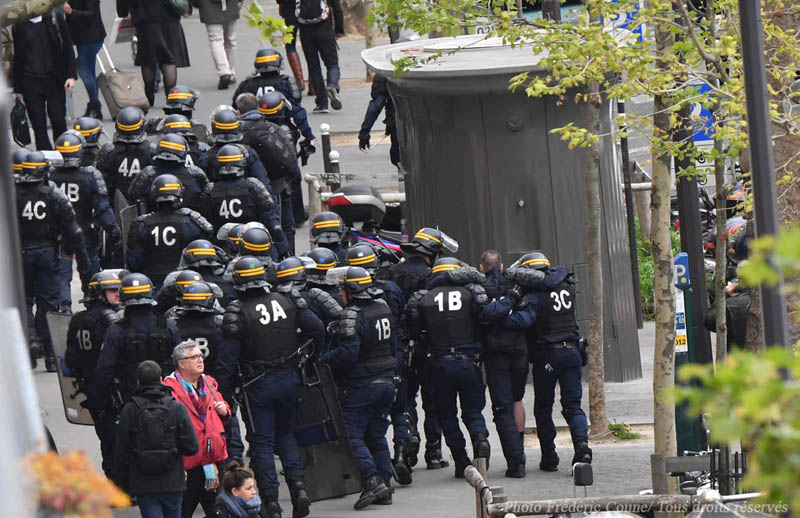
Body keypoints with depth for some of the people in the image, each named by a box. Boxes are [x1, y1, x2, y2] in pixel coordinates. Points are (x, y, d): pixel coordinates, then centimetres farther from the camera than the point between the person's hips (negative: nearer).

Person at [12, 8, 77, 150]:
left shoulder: (55, 18, 0)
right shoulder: (19, 25, 4)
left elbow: (67, 47, 2)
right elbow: (18, 57, 10)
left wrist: (71, 75, -7)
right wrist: (17, 88, 11)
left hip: (55, 80, -1)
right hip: (31, 82, 1)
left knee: (59, 122, -4)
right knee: (38, 126, 0)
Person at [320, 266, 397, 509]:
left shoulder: (352, 315, -17)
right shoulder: (384, 309, 9)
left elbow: (347, 352, -24)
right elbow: (392, 344, 17)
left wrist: (322, 360, -12)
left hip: (361, 386, -8)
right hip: (386, 381, 8)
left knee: (354, 436, -4)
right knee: (377, 436, 14)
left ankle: (372, 480, -16)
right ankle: (385, 484, 11)